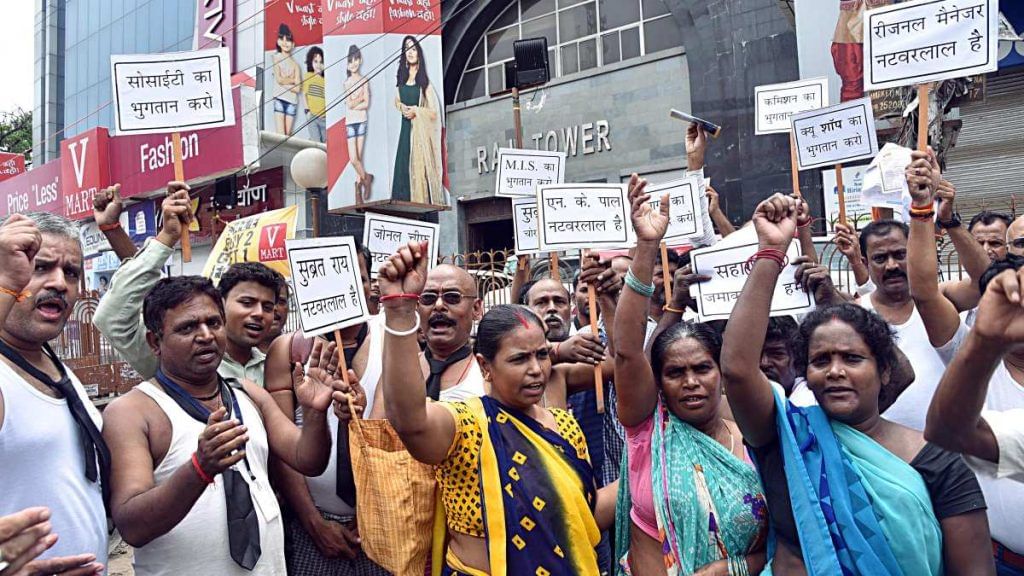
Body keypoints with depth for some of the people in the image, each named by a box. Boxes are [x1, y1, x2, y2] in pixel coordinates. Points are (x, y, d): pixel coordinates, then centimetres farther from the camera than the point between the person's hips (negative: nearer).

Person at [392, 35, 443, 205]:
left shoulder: (424, 81, -5)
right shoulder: (402, 77, 12)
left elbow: (434, 112, -7)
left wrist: (415, 110, -14)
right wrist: (402, 107, 2)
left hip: (420, 130, -5)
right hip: (405, 128, 5)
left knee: (419, 168, -6)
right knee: (403, 166, 4)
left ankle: (422, 202, -1)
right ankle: (404, 203, 9)